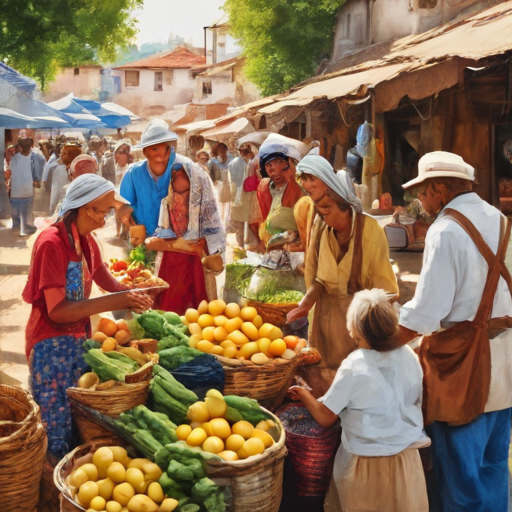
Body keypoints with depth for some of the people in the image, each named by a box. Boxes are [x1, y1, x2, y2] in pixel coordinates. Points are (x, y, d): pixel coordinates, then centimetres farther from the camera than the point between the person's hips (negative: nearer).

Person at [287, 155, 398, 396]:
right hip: (328, 311, 5)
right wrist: (305, 304, -7)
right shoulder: (320, 227, -1)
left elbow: (382, 286, -12)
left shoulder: (368, 229, -16)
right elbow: (319, 277, 7)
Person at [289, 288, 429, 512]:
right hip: (407, 461, 4)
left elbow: (325, 418, -12)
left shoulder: (354, 368, -19)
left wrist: (303, 394, 6)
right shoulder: (410, 357, -6)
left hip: (366, 468, -3)